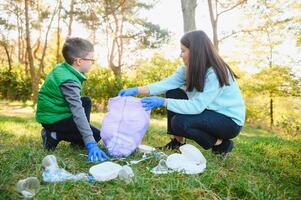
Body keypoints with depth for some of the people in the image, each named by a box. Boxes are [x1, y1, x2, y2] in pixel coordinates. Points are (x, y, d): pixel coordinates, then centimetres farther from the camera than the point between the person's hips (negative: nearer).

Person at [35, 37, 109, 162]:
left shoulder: (61, 68, 0)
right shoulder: (69, 81, -28)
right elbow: (78, 112, -35)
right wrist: (90, 143, -38)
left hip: (52, 111, 9)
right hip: (54, 119, -9)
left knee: (86, 101, 20)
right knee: (96, 135, -10)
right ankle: (54, 136, -7)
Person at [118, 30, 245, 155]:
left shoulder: (215, 73, -27)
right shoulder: (190, 69, -4)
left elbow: (197, 106, -33)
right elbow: (167, 83, -13)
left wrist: (163, 102, -35)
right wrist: (136, 90, -21)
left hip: (230, 121, -8)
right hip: (210, 112, 8)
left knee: (179, 122, -26)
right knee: (173, 94, -5)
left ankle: (221, 144, -5)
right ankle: (178, 141, 3)